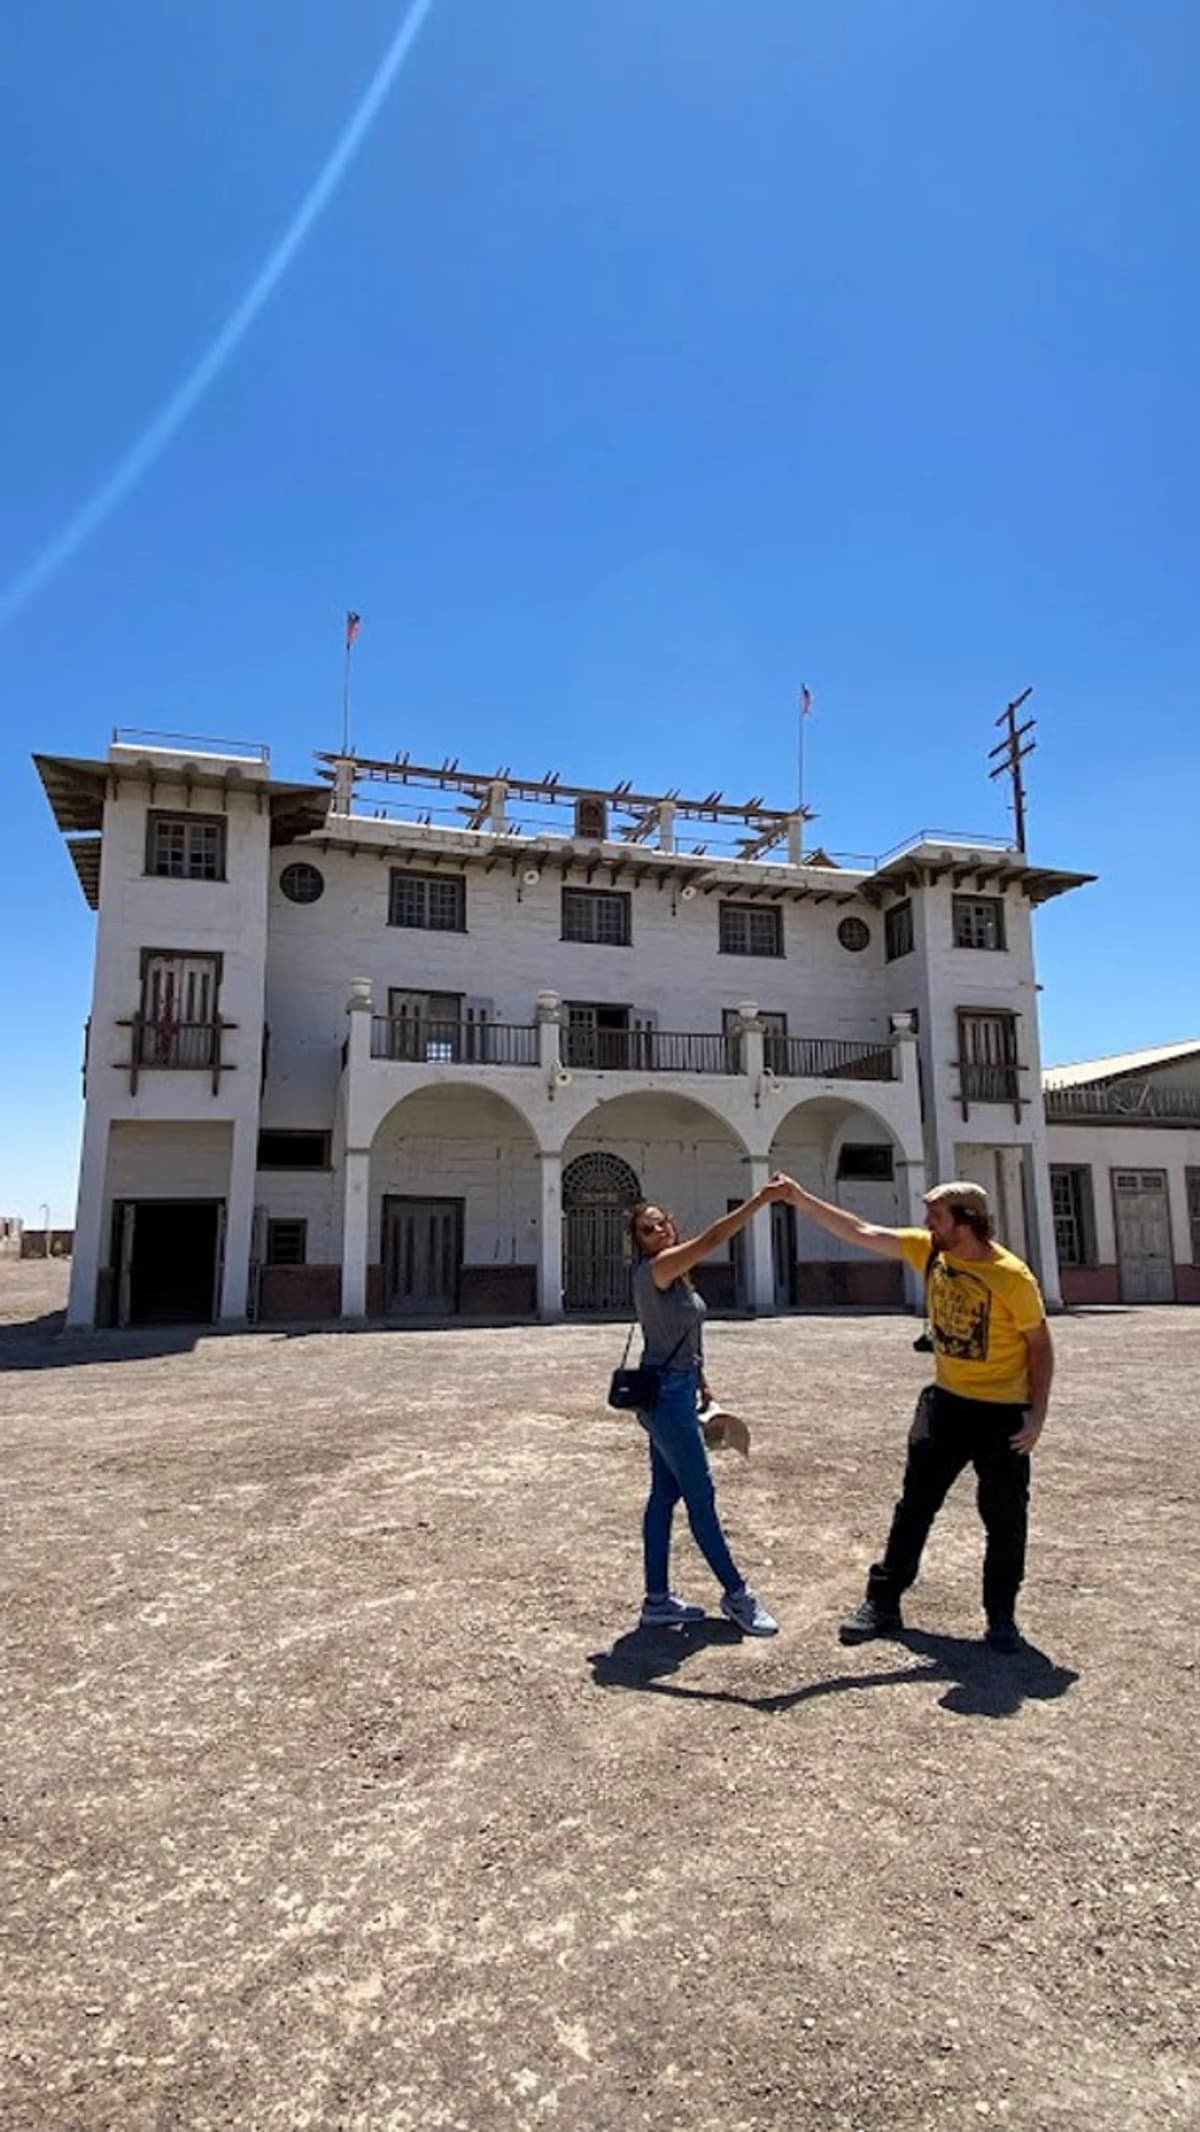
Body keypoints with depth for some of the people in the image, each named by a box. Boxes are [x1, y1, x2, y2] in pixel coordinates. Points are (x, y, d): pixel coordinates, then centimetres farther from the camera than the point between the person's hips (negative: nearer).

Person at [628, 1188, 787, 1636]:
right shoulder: (653, 1270, -17)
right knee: (701, 1495, 1)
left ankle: (657, 1600, 20)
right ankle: (736, 1594, 14)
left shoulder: (675, 1275, 10)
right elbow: (712, 1239, -27)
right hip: (664, 1393, -9)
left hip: (675, 1391, 9)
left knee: (665, 1495, 12)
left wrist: (700, 1385, 18)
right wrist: (762, 1198, -27)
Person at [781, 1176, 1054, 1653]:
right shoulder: (929, 1251, -6)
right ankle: (883, 1601, 18)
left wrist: (1037, 1414, -12)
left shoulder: (1012, 1277, -19)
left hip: (1002, 1412, -4)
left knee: (1005, 1518, 8)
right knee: (915, 1504, 9)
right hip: (946, 1401, 5)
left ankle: (1001, 1616, 27)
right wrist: (801, 1199, -10)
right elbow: (861, 1232, -5)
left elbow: (1040, 1345, -9)